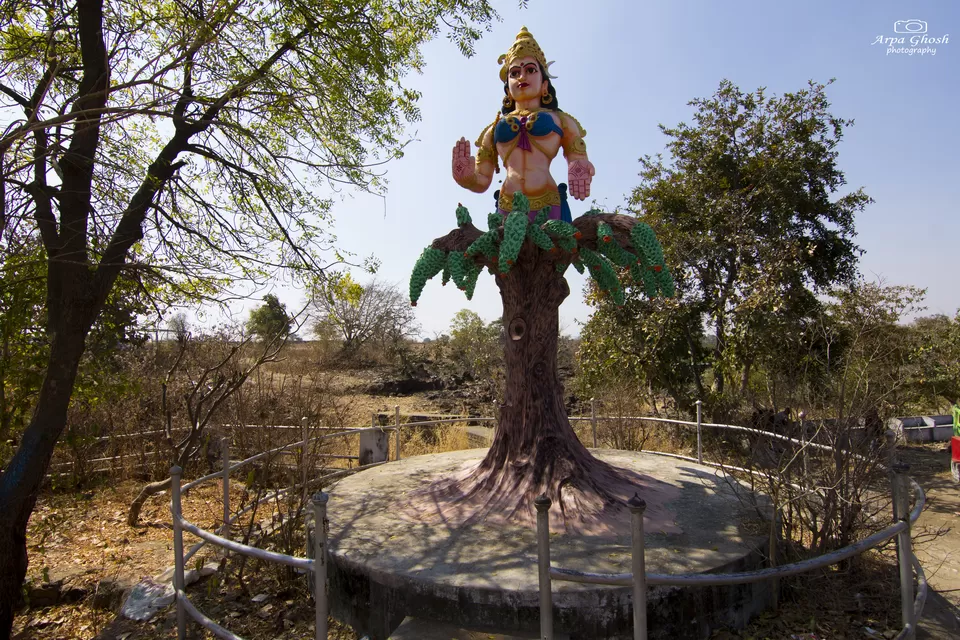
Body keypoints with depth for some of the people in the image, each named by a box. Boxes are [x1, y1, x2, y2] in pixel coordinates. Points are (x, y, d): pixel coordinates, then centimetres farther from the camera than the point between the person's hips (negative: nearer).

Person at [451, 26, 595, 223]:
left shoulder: (560, 120, 21)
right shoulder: (495, 128, 25)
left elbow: (579, 163, 15)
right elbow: (481, 181, 22)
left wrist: (579, 175, -8)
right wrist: (465, 176, -1)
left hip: (549, 206, -1)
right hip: (507, 209, 1)